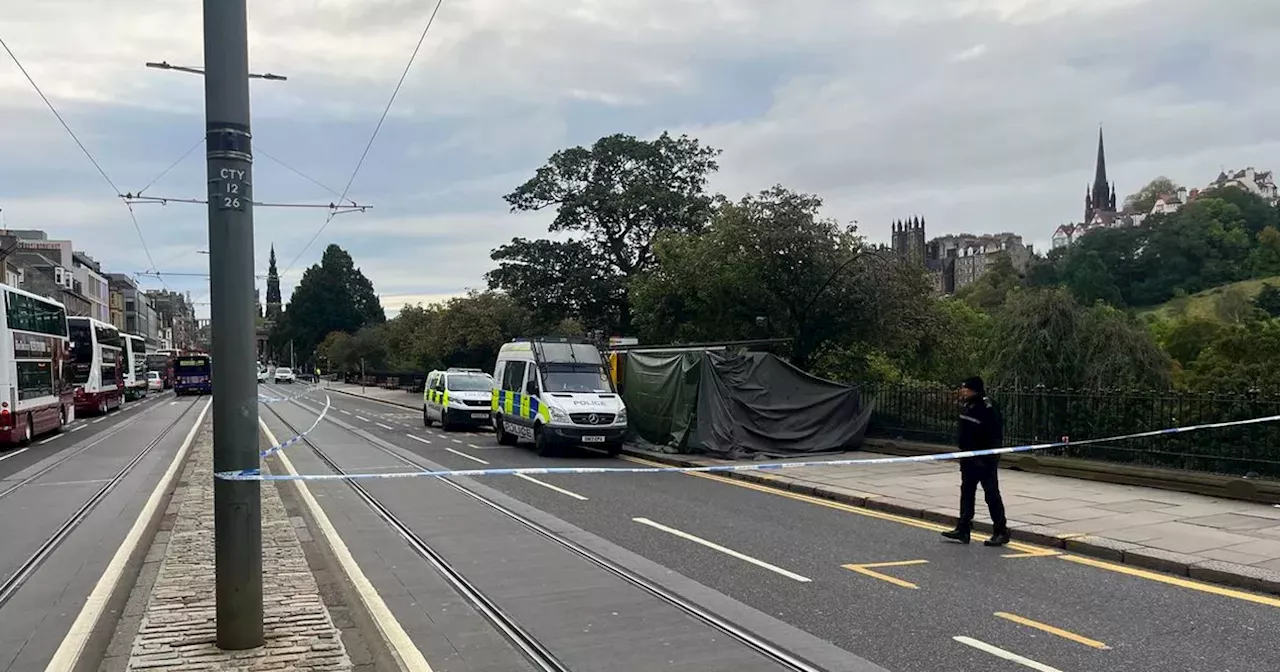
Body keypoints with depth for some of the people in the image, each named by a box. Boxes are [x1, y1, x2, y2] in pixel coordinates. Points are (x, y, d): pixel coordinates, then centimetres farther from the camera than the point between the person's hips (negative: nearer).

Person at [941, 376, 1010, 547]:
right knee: (966, 492, 12)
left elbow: (997, 435, -22)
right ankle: (963, 529, 18)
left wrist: (990, 457, -24)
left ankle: (1001, 532, 9)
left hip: (985, 460, -9)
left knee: (992, 494, -1)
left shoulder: (987, 408, -20)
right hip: (969, 457, 9)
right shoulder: (966, 405, 6)